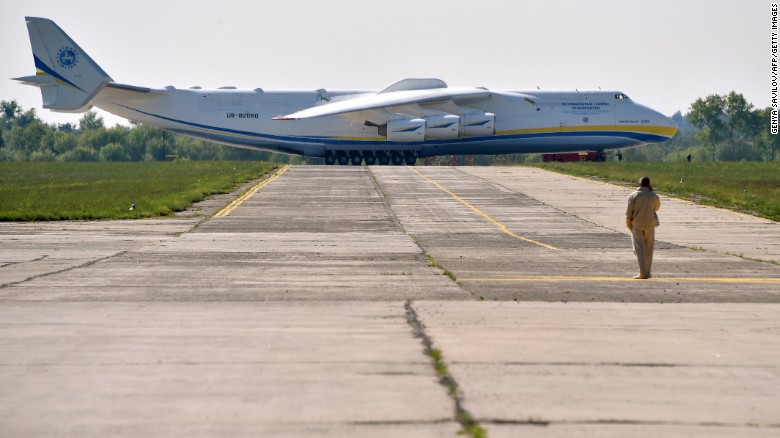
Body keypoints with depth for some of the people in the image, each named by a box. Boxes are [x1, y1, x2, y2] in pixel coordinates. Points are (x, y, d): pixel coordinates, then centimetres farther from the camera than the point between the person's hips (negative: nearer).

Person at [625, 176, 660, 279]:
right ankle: (647, 272, 17)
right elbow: (657, 207, 19)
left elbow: (629, 213, -7)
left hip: (637, 226, -2)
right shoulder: (653, 196, -1)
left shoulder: (633, 196, -6)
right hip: (650, 225, 2)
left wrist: (629, 225, 5)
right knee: (648, 249, 13)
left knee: (639, 249, -1)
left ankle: (643, 273, -11)